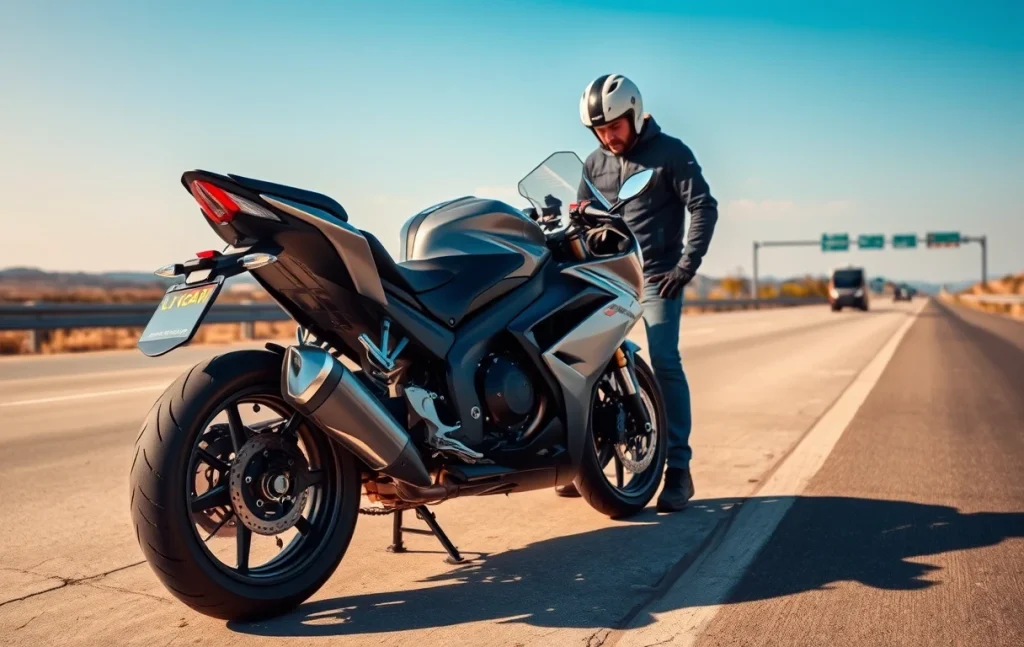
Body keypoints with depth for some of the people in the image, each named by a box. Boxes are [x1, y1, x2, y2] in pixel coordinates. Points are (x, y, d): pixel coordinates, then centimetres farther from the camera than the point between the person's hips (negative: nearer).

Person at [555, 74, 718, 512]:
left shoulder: (671, 153, 1)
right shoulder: (595, 163, 15)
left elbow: (704, 208, -4)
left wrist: (685, 267, -12)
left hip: (656, 276, -5)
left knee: (664, 362, -15)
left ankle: (678, 469, -8)